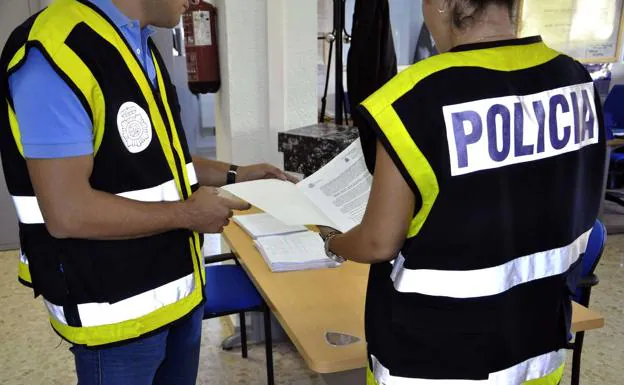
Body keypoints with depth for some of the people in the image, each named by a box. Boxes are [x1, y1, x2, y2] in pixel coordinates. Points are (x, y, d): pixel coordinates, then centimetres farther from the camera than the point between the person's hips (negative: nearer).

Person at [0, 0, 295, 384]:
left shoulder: (140, 47, 7)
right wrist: (188, 214, -17)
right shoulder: (55, 51, -22)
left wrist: (232, 175, 9)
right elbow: (68, 213, -25)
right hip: (118, 310, -8)